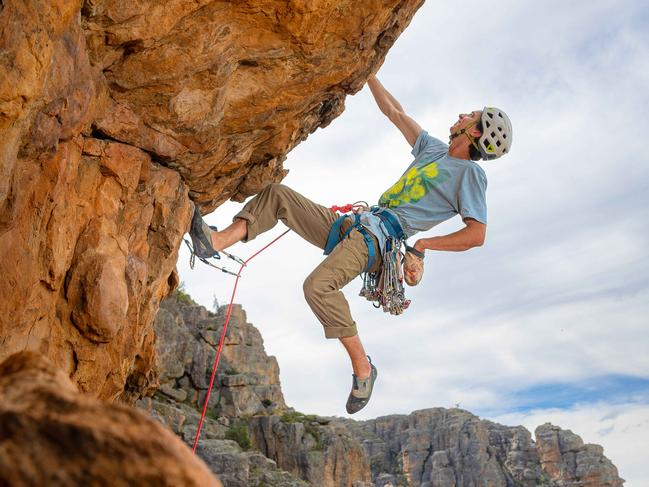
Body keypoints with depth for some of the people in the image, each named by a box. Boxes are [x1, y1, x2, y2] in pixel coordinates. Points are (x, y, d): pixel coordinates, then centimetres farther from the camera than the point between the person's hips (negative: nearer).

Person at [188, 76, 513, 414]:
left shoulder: (470, 173, -2)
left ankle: (362, 367, -19)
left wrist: (420, 245, -17)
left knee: (318, 286, -34)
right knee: (277, 194, 5)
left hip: (378, 239, -9)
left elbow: (477, 235, -13)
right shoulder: (434, 150, 22)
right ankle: (217, 242, -6)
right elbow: (394, 112, 30)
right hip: (354, 226, 9)